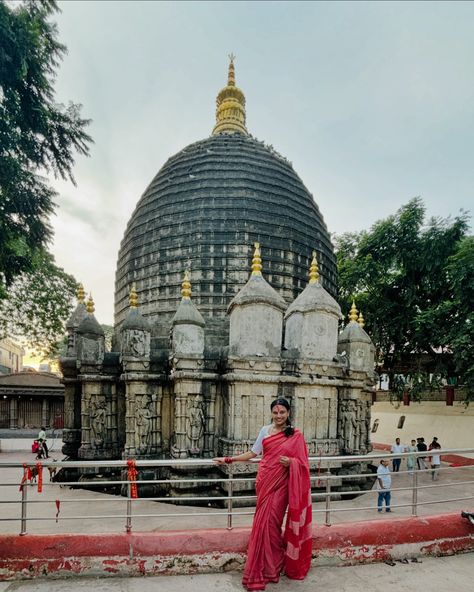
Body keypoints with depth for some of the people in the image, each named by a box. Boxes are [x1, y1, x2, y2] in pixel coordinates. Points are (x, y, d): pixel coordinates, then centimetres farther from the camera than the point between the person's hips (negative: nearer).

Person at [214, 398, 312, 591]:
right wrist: (229, 459, 6)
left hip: (281, 483, -3)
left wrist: (291, 462, -21)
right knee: (264, 522, 4)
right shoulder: (265, 431, 7)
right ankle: (271, 566, 20)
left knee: (271, 522, -1)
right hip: (265, 481, 3)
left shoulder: (296, 435, -2)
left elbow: (302, 462, 1)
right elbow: (252, 453, 10)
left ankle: (271, 567, 18)